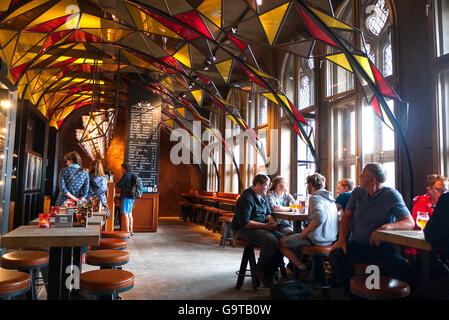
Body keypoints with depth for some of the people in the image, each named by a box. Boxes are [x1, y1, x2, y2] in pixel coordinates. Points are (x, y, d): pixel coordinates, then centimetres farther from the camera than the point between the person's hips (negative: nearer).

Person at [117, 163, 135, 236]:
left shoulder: (125, 175, -12)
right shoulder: (131, 175, 14)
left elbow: (118, 185, -12)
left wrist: (118, 184, 9)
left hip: (126, 197, -9)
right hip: (131, 197, 9)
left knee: (125, 215, -8)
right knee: (129, 214, 14)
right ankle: (131, 231, 20)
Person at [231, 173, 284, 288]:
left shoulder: (263, 196, 12)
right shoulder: (246, 198, -17)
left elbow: (267, 213, 19)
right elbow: (244, 222, -21)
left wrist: (272, 221, -4)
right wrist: (265, 225, -21)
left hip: (261, 227, 9)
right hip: (244, 229, -8)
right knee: (271, 241, -30)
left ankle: (269, 272, -4)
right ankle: (260, 271, -6)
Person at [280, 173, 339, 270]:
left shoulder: (315, 197, -15)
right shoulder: (329, 197, 12)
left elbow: (320, 217, -32)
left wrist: (306, 230, -19)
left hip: (318, 239, -9)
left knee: (282, 243, 0)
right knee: (293, 236, 30)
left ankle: (302, 267, -1)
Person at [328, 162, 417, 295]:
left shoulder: (391, 195, -3)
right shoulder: (357, 192, 9)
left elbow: (410, 223, -10)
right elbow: (347, 216, 10)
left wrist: (386, 226, -30)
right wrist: (342, 239, -6)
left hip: (382, 248, -3)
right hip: (356, 245, 3)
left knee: (405, 271, -30)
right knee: (335, 255, -26)